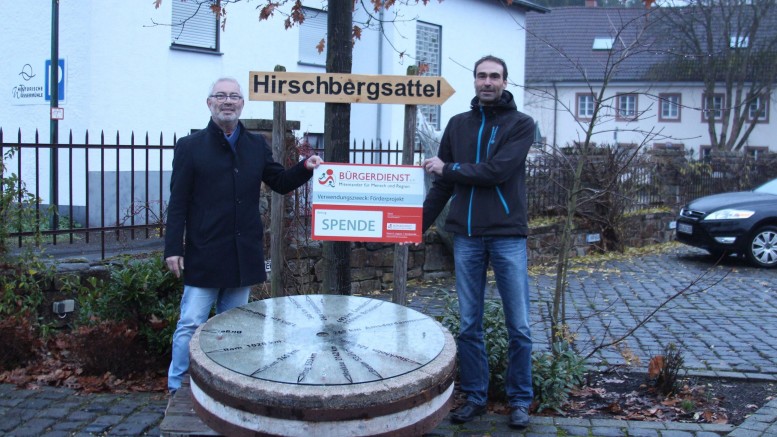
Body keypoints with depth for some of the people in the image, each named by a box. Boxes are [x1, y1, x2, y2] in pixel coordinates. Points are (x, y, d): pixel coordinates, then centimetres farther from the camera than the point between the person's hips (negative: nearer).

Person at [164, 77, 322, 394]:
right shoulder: (190, 147, -2)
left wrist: (305, 168, -3)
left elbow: (281, 183, 16)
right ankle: (177, 388, 11)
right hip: (204, 255, -4)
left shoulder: (257, 146, 9)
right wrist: (173, 249, -10)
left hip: (244, 256, 4)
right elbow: (178, 204, -5)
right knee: (191, 324, -2)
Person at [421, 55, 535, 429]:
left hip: (507, 236, -3)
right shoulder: (458, 125, 10)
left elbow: (497, 171, -15)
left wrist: (448, 168, -7)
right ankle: (475, 397, 21)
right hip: (466, 237, 3)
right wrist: (419, 223, 6)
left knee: (518, 326, 3)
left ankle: (519, 400, 17)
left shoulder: (521, 124, -1)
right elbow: (442, 185, 12)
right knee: (469, 325, 8)